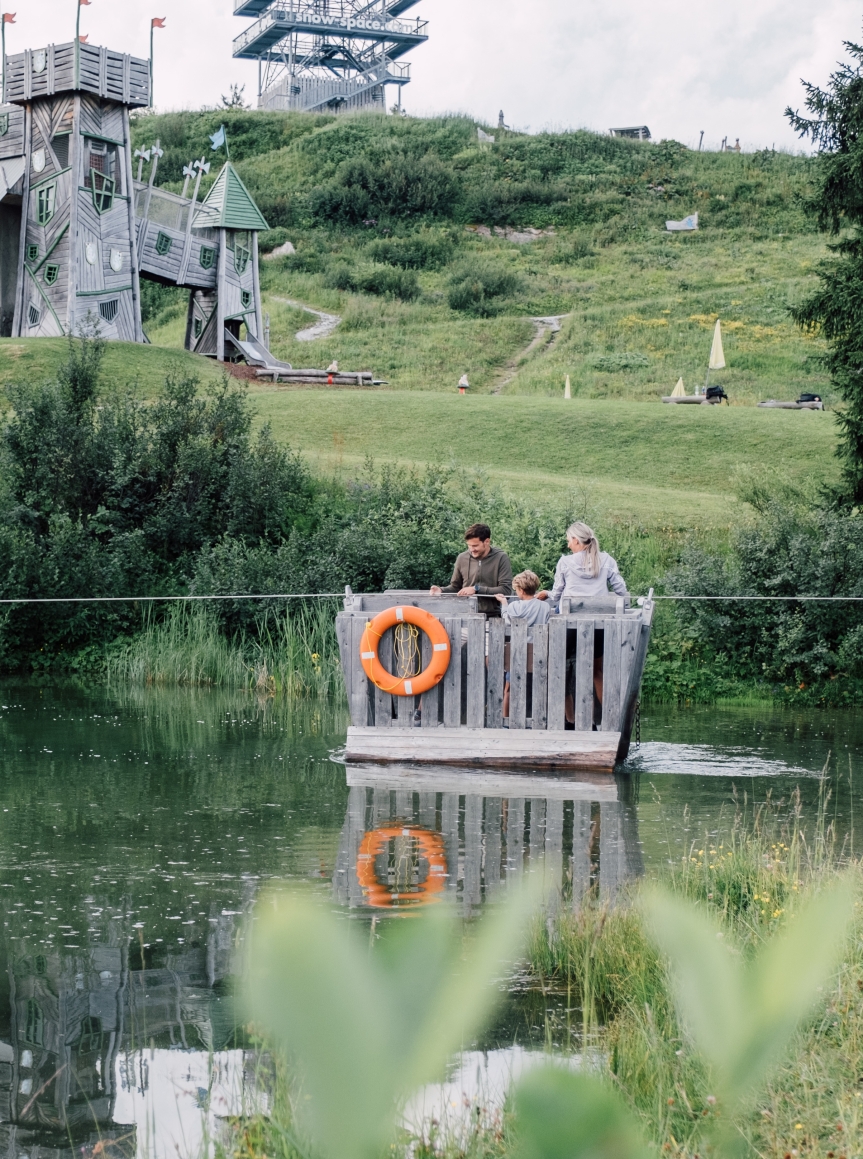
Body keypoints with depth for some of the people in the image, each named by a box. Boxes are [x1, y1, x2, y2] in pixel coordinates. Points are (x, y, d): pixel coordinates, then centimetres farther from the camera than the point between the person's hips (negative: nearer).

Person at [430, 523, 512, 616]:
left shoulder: (501, 558, -1)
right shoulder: (462, 558, 8)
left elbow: (506, 590, -9)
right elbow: (455, 587, 21)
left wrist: (477, 589, -13)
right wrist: (441, 590, 0)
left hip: (492, 615, -3)